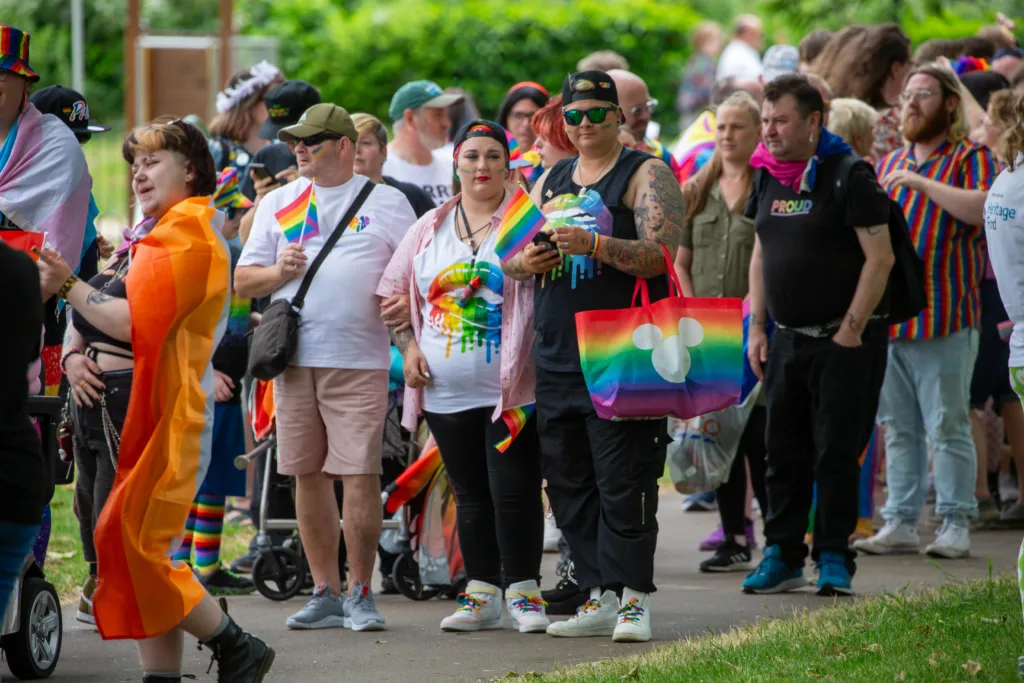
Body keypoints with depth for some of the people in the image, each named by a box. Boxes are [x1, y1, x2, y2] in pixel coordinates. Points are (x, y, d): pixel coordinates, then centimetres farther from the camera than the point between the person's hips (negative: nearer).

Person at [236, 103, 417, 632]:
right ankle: (325, 592, 12)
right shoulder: (278, 204, 16)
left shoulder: (386, 203, 8)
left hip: (359, 360, -4)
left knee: (360, 473, -10)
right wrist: (279, 272, -5)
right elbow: (242, 281, 15)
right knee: (309, 474, 4)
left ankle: (360, 593, -2)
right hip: (294, 357, 4)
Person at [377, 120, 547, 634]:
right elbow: (395, 290, 17)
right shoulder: (430, 228, 12)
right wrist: (408, 346, 5)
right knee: (470, 494, 11)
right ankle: (481, 594, 17)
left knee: (514, 492, -6)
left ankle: (522, 592, 3)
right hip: (446, 393, 5)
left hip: (509, 390, -5)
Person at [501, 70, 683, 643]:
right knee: (569, 484, 6)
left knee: (623, 482, -10)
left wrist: (594, 244, -25)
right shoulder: (551, 182, 19)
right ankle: (601, 598, 11)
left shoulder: (647, 175, -1)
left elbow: (660, 254, -13)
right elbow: (509, 260, 21)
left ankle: (634, 597, -7)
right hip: (557, 358, 7)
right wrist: (526, 262, -2)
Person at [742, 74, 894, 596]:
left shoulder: (849, 177, -10)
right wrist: (757, 328, 12)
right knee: (783, 451, 7)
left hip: (843, 341, -6)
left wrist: (851, 331, -15)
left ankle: (834, 559, 3)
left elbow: (879, 258, -13)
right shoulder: (768, 180, 10)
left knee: (836, 451, -4)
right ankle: (782, 555, 14)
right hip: (786, 339, 6)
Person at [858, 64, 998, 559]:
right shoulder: (889, 164, 19)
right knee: (899, 428, 8)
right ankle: (901, 523, 12)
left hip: (944, 320, -6)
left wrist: (921, 183, -19)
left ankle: (955, 524, 0)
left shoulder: (969, 158, -1)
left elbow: (982, 207, -21)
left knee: (948, 426, -4)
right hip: (888, 318, 6)